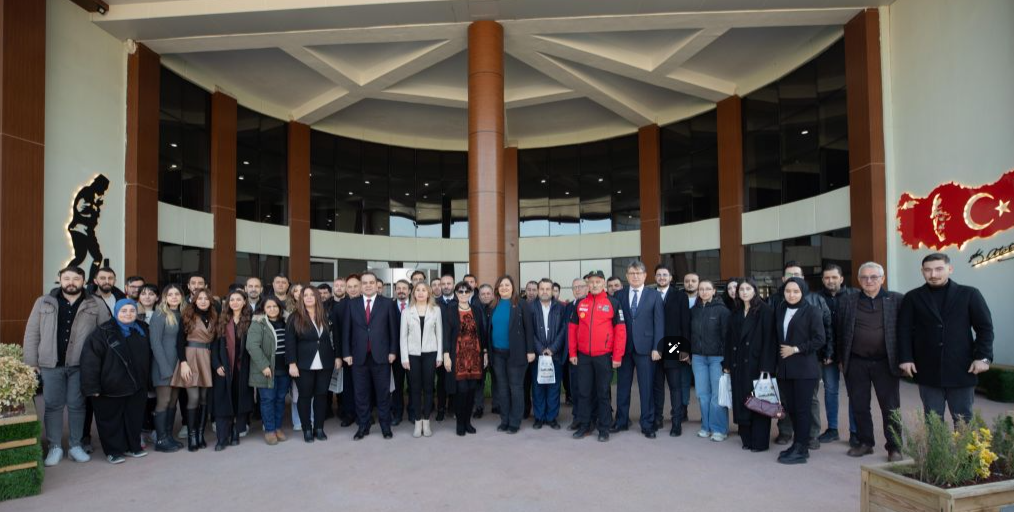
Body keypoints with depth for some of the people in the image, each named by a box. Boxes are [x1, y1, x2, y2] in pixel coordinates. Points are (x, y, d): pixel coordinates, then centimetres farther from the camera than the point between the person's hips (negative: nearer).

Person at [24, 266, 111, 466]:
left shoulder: (96, 304, 2)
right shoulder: (44, 303, 5)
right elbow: (32, 333, 6)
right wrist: (31, 362, 1)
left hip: (81, 365, -1)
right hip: (51, 364, 1)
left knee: (77, 405, 8)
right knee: (53, 405, 8)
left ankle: (75, 445, 19)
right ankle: (55, 447, 20)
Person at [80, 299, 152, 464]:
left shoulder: (142, 331, 8)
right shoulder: (103, 333, -11)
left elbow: (148, 358, 18)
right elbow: (90, 359, -16)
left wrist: (146, 380, 16)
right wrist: (92, 386, -19)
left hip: (137, 386, 5)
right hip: (111, 387, -5)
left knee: (134, 417, 12)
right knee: (111, 419, 6)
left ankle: (133, 446, 26)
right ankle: (114, 450, 19)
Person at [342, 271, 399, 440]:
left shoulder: (387, 303, 1)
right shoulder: (352, 304, 6)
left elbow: (393, 329, 1)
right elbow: (346, 330, 5)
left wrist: (393, 351, -4)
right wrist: (347, 353, 0)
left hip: (381, 355, -1)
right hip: (359, 356, 2)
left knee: (383, 393, 6)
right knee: (361, 394, 8)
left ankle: (385, 426, 18)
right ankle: (363, 427, 21)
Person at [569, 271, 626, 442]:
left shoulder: (613, 303, -3)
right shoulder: (580, 304, 7)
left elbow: (620, 330, -5)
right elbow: (572, 328, 10)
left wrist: (617, 356, -9)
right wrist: (572, 353, 5)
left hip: (604, 356, -3)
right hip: (583, 356, 3)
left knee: (603, 393, 7)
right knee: (583, 392, 8)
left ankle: (604, 428, 17)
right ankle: (584, 425, 20)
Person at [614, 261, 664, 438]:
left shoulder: (654, 295, 2)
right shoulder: (619, 295, 7)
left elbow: (659, 323, -1)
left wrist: (656, 348, -8)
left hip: (645, 347, -2)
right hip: (623, 347, 2)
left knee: (647, 387, 4)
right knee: (622, 386, 10)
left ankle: (647, 424, 16)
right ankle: (621, 421, 23)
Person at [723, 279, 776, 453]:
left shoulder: (764, 311, -6)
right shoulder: (735, 313, 12)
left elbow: (769, 339, -11)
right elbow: (729, 340, 12)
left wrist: (766, 367, -16)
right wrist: (727, 364, 8)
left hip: (756, 363, -5)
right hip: (738, 365, 5)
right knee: (741, 402, 8)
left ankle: (760, 441, 10)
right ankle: (747, 438, 19)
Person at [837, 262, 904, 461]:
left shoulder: (896, 300, 1)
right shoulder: (847, 301, 5)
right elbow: (840, 331, 7)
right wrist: (841, 359, 5)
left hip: (885, 362, -2)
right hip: (856, 363, 2)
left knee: (890, 407, 5)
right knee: (859, 406, 10)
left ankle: (894, 447, 18)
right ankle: (865, 442, 24)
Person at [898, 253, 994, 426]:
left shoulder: (969, 294, 2)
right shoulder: (912, 298, 4)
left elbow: (985, 327, 2)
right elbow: (904, 330, 3)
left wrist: (983, 357, -8)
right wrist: (906, 358, -5)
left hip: (961, 370, 0)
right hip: (928, 371, 1)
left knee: (963, 421, 10)